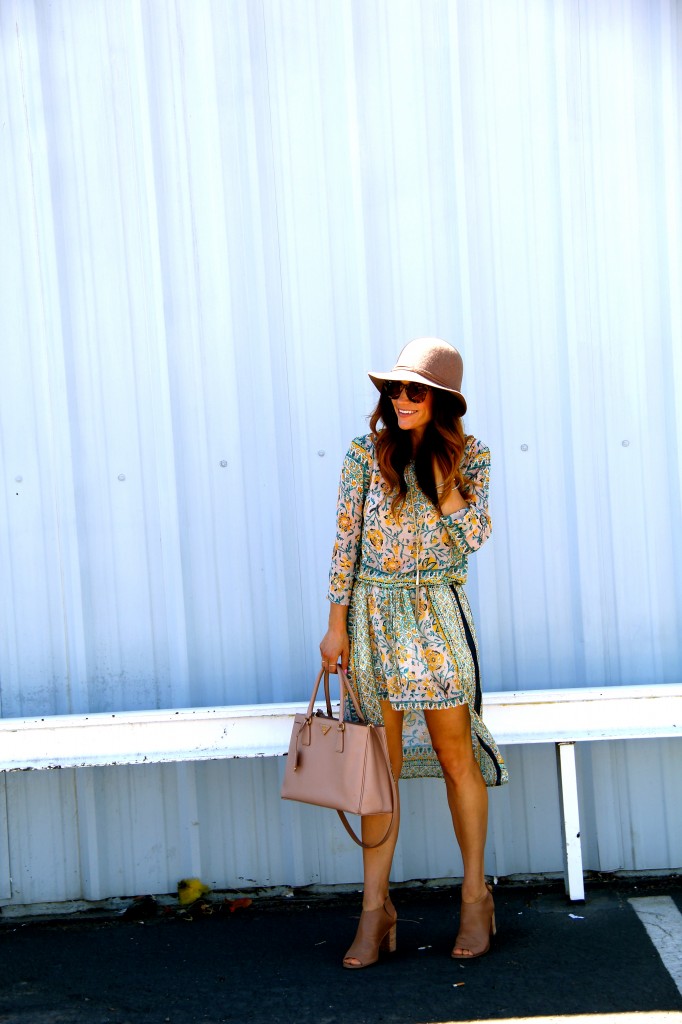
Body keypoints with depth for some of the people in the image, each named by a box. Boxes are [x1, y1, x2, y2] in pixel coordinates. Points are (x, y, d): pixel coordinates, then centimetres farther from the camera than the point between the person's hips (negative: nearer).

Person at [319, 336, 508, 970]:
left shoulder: (469, 454, 2)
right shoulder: (365, 454, 0)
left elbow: (474, 536, -8)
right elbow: (345, 541, 0)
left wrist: (441, 474, -13)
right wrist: (336, 625, -3)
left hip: (438, 617, 0)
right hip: (373, 615, 0)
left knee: (457, 758, 5)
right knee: (380, 765, 4)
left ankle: (475, 897, 21)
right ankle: (375, 910, 13)